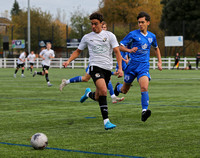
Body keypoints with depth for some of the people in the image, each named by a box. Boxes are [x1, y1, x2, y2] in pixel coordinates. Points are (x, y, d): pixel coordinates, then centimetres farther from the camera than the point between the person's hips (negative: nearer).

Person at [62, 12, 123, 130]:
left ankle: (89, 94, 47)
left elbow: (117, 52, 2)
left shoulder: (110, 35, 5)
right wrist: (69, 61, 3)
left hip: (107, 69, 2)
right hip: (95, 67, -2)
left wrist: (120, 68, -9)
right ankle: (106, 121, -26)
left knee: (98, 97, 8)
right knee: (103, 91, -27)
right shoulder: (87, 37, 9)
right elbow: (78, 51, 19)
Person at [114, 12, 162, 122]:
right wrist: (129, 50, -22)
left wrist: (159, 62, 20)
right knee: (124, 90, 12)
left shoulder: (152, 36, 9)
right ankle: (118, 87, 48)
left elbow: (156, 48, 29)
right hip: (132, 65, -1)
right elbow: (120, 46, -3)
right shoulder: (133, 34, -4)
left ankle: (144, 111, -26)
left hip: (144, 66, 1)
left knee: (144, 88, -24)